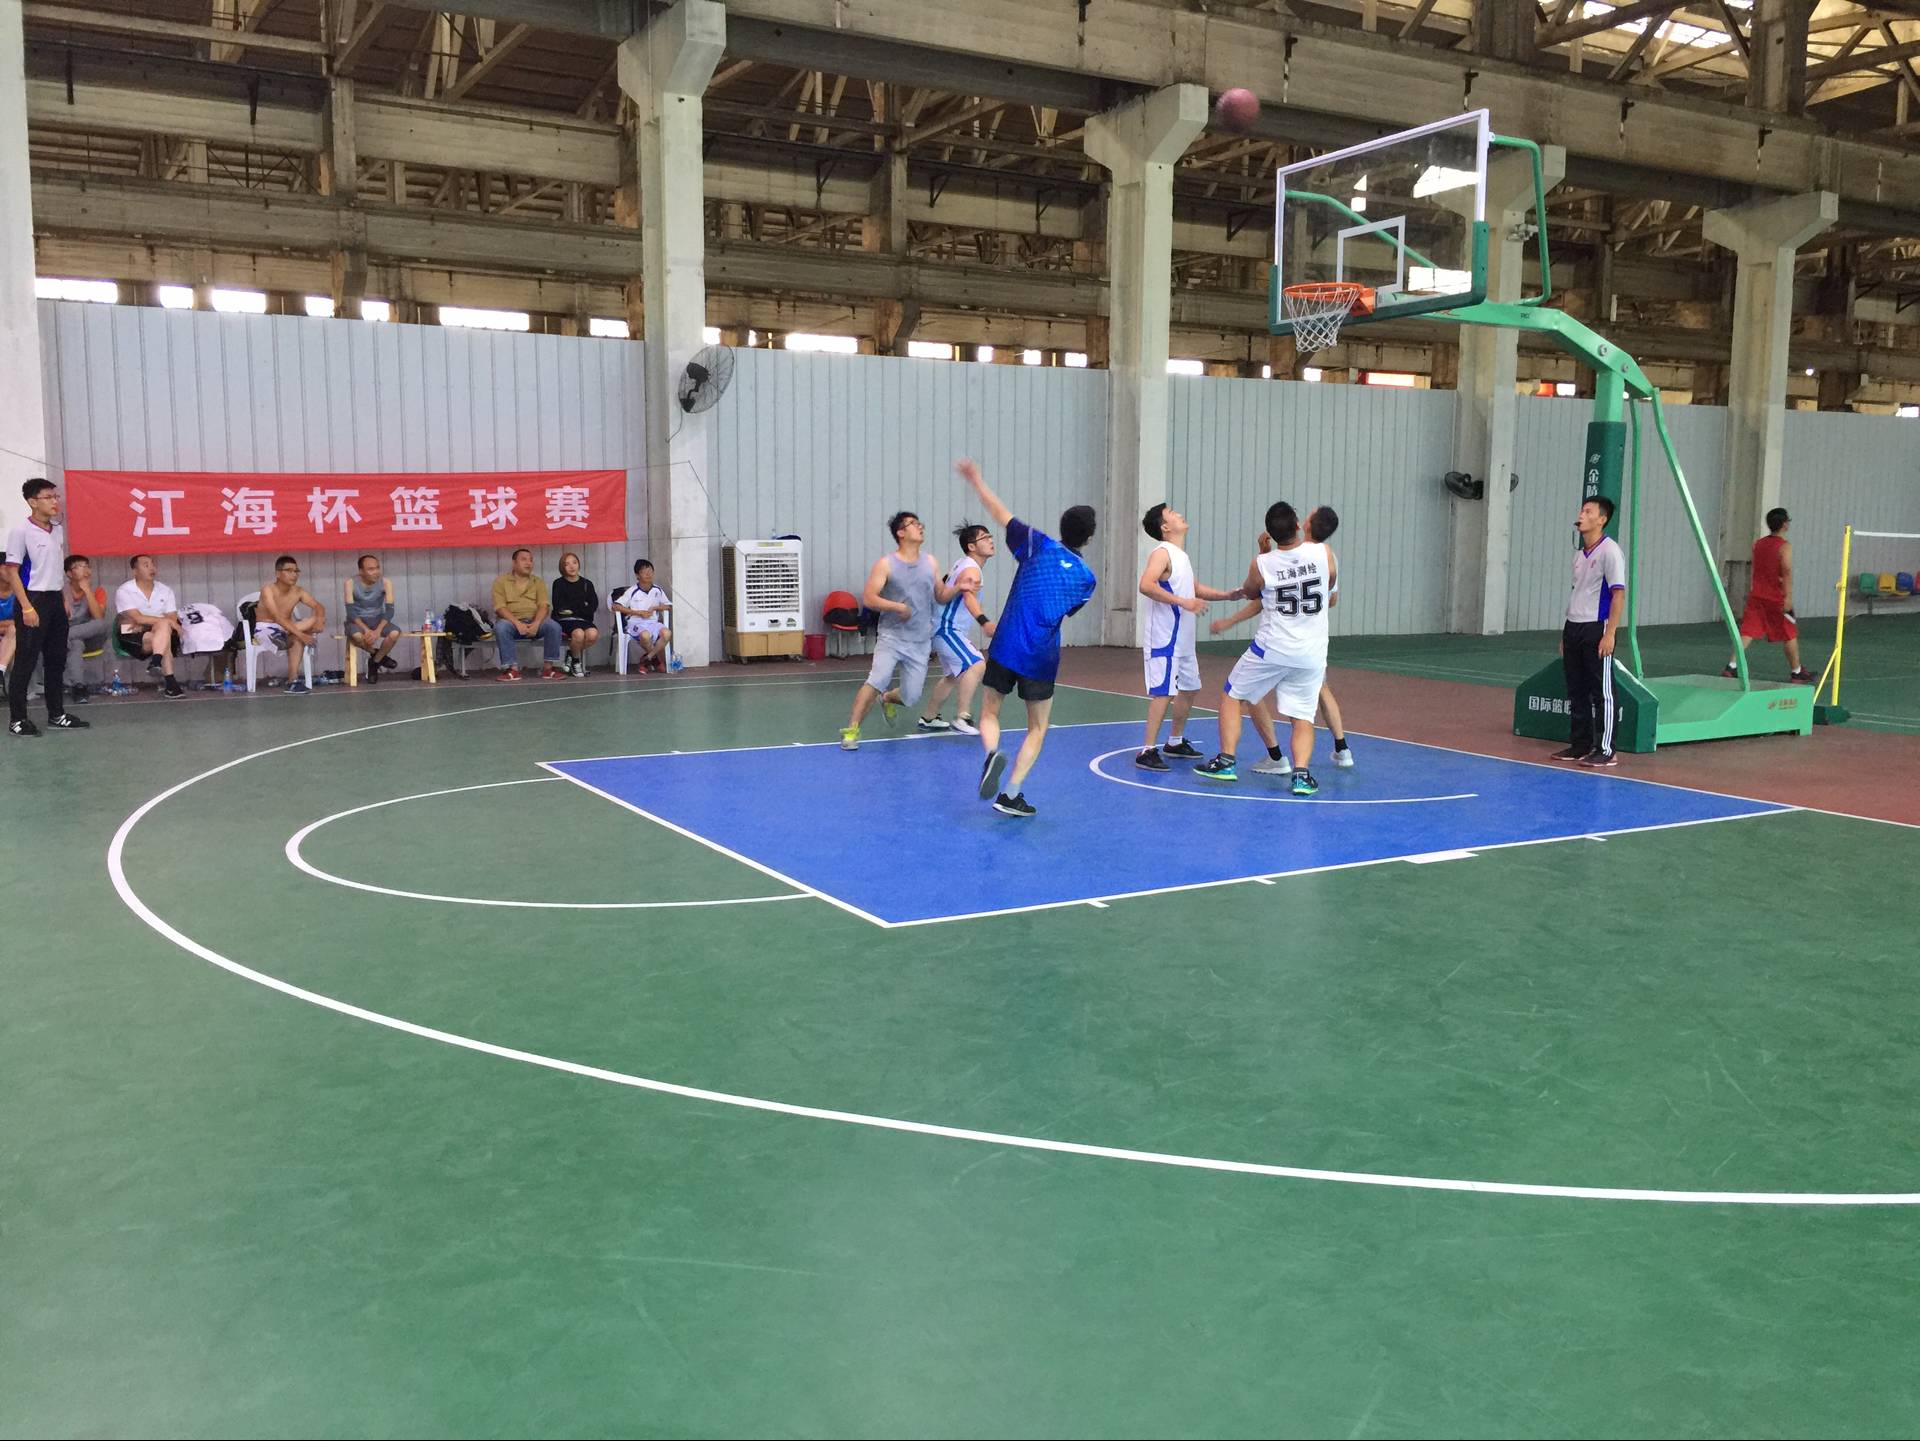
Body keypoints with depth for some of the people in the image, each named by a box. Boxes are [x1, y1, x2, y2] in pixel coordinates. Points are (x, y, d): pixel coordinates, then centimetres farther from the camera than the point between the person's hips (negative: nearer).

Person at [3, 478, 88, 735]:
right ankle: (17, 719, 3)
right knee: (25, 661, -3)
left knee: (57, 660, 11)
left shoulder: (58, 530, 10)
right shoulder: (20, 532, -11)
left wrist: (64, 598, 15)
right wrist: (27, 607, -18)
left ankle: (56, 715, 20)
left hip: (55, 599, 7)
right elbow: (12, 572, -12)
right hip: (33, 599, -7)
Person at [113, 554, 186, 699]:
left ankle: (156, 662, -44)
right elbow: (138, 618, -17)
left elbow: (173, 619, 0)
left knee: (163, 627, -31)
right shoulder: (124, 591, -4)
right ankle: (170, 681, -42)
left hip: (158, 634, 4)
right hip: (133, 638, -4)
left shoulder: (165, 590, 9)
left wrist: (143, 624, -13)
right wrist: (166, 621, -20)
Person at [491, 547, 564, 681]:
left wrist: (536, 623, -21)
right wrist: (517, 623, -24)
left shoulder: (538, 582, 13)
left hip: (534, 622, 2)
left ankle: (548, 667, -19)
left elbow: (544, 606, 0)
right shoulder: (501, 582, 5)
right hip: (512, 621, -2)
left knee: (554, 626, -26)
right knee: (501, 627, -35)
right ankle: (512, 669, -33)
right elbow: (500, 608, -8)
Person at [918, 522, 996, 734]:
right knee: (977, 665, -28)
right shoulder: (971, 570, -21)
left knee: (952, 676, 25)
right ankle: (962, 717, -34)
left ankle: (928, 718, 38)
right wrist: (984, 623, -57)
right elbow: (969, 597, -41)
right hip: (947, 629, -11)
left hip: (949, 629, 11)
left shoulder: (962, 564, 10)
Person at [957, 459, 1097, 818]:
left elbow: (999, 512, 2)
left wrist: (975, 479, 14)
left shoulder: (1039, 545, -2)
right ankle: (1011, 795, 6)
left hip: (1005, 648, 0)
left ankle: (992, 754, -18)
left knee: (990, 712, 15)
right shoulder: (1087, 578, 3)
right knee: (1038, 728, 16)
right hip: (1042, 659, 1)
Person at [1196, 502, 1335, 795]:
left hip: (1271, 649, -1)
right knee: (1303, 717, 9)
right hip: (1311, 655, 1)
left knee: (1232, 696, 17)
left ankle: (1226, 762, 12)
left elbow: (1249, 593, 13)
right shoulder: (1323, 553, -7)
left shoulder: (1261, 564, -9)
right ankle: (1302, 773, -11)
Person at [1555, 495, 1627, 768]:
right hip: (1573, 628, 8)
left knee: (1601, 692, -3)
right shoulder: (1579, 553, 15)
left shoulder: (1609, 551, -10)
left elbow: (1618, 594, -14)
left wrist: (1610, 634, -19)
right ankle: (1580, 746, 18)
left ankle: (1605, 750, 2)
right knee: (1576, 691, 10)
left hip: (1596, 629, -8)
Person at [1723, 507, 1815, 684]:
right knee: (1790, 635, 9)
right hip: (1776, 598, -5)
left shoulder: (1758, 544, 9)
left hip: (1756, 595, 5)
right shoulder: (1785, 546, -10)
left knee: (1747, 631, 1)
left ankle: (1731, 666, -13)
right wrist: (1788, 597, -21)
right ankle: (1796, 672, 19)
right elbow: (1787, 572, -18)